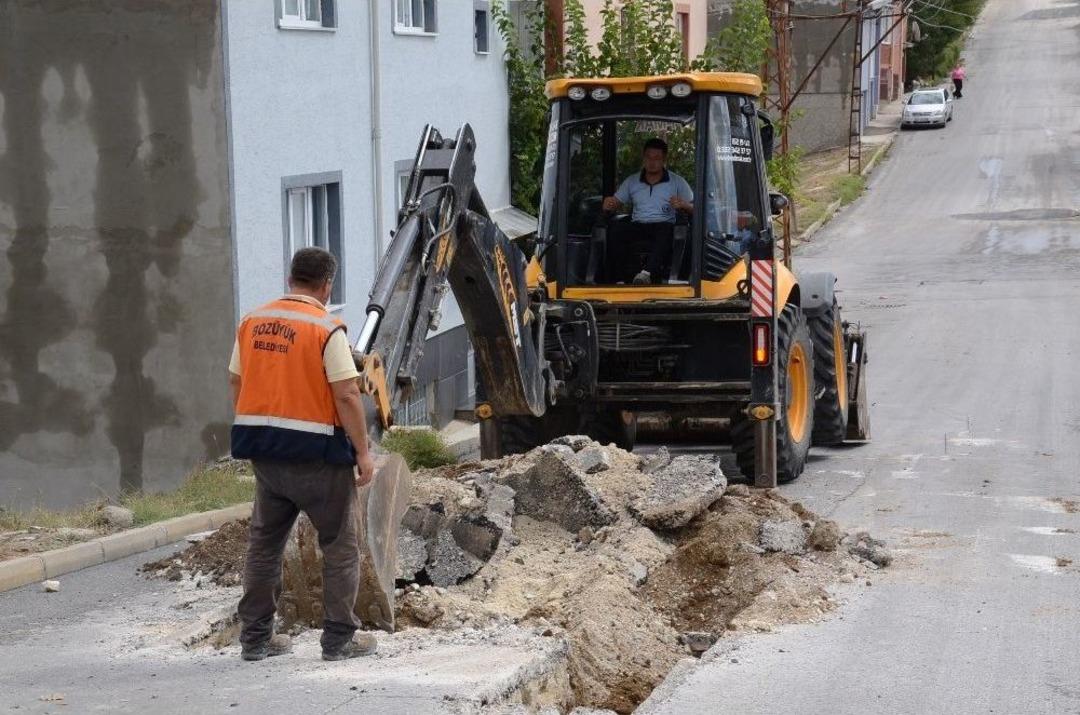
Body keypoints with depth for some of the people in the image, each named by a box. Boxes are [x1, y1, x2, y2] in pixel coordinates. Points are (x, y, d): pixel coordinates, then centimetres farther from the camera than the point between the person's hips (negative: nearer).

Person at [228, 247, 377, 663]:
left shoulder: (252, 323, 6)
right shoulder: (327, 329, -12)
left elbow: (236, 384, 12)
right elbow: (346, 396, -16)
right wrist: (362, 452, -9)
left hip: (265, 451, 6)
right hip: (316, 454, -6)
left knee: (264, 541, 15)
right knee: (340, 545, 6)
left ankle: (255, 636, 18)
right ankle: (340, 638, 7)